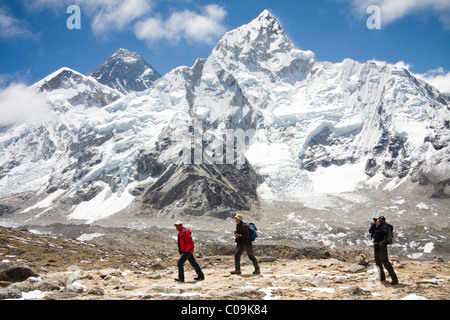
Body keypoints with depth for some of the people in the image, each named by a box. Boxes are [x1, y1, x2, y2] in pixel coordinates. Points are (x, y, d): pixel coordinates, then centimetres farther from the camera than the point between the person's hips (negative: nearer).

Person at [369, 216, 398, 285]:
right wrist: (373, 224, -13)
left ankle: (394, 279, -14)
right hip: (376, 246, 8)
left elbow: (385, 233, -27)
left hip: (382, 246, -8)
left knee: (385, 262, -14)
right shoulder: (375, 226, 11)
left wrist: (379, 226, -29)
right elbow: (370, 231, -4)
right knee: (378, 262, 17)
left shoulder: (384, 226, -8)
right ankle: (382, 277, 33)